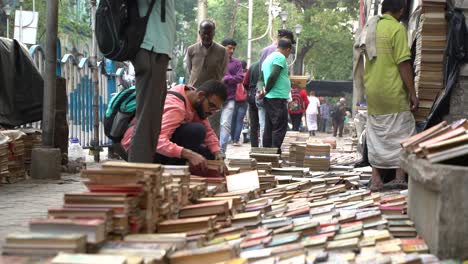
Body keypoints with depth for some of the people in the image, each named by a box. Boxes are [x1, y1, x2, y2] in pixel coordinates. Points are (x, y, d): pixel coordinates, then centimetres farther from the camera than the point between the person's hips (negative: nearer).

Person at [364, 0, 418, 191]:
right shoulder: (397, 28, -11)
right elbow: (403, 63, -15)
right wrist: (413, 93, -12)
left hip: (372, 92, 6)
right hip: (393, 92, -6)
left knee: (375, 135, 10)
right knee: (402, 133, 3)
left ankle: (376, 179, 9)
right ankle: (400, 177, 1)